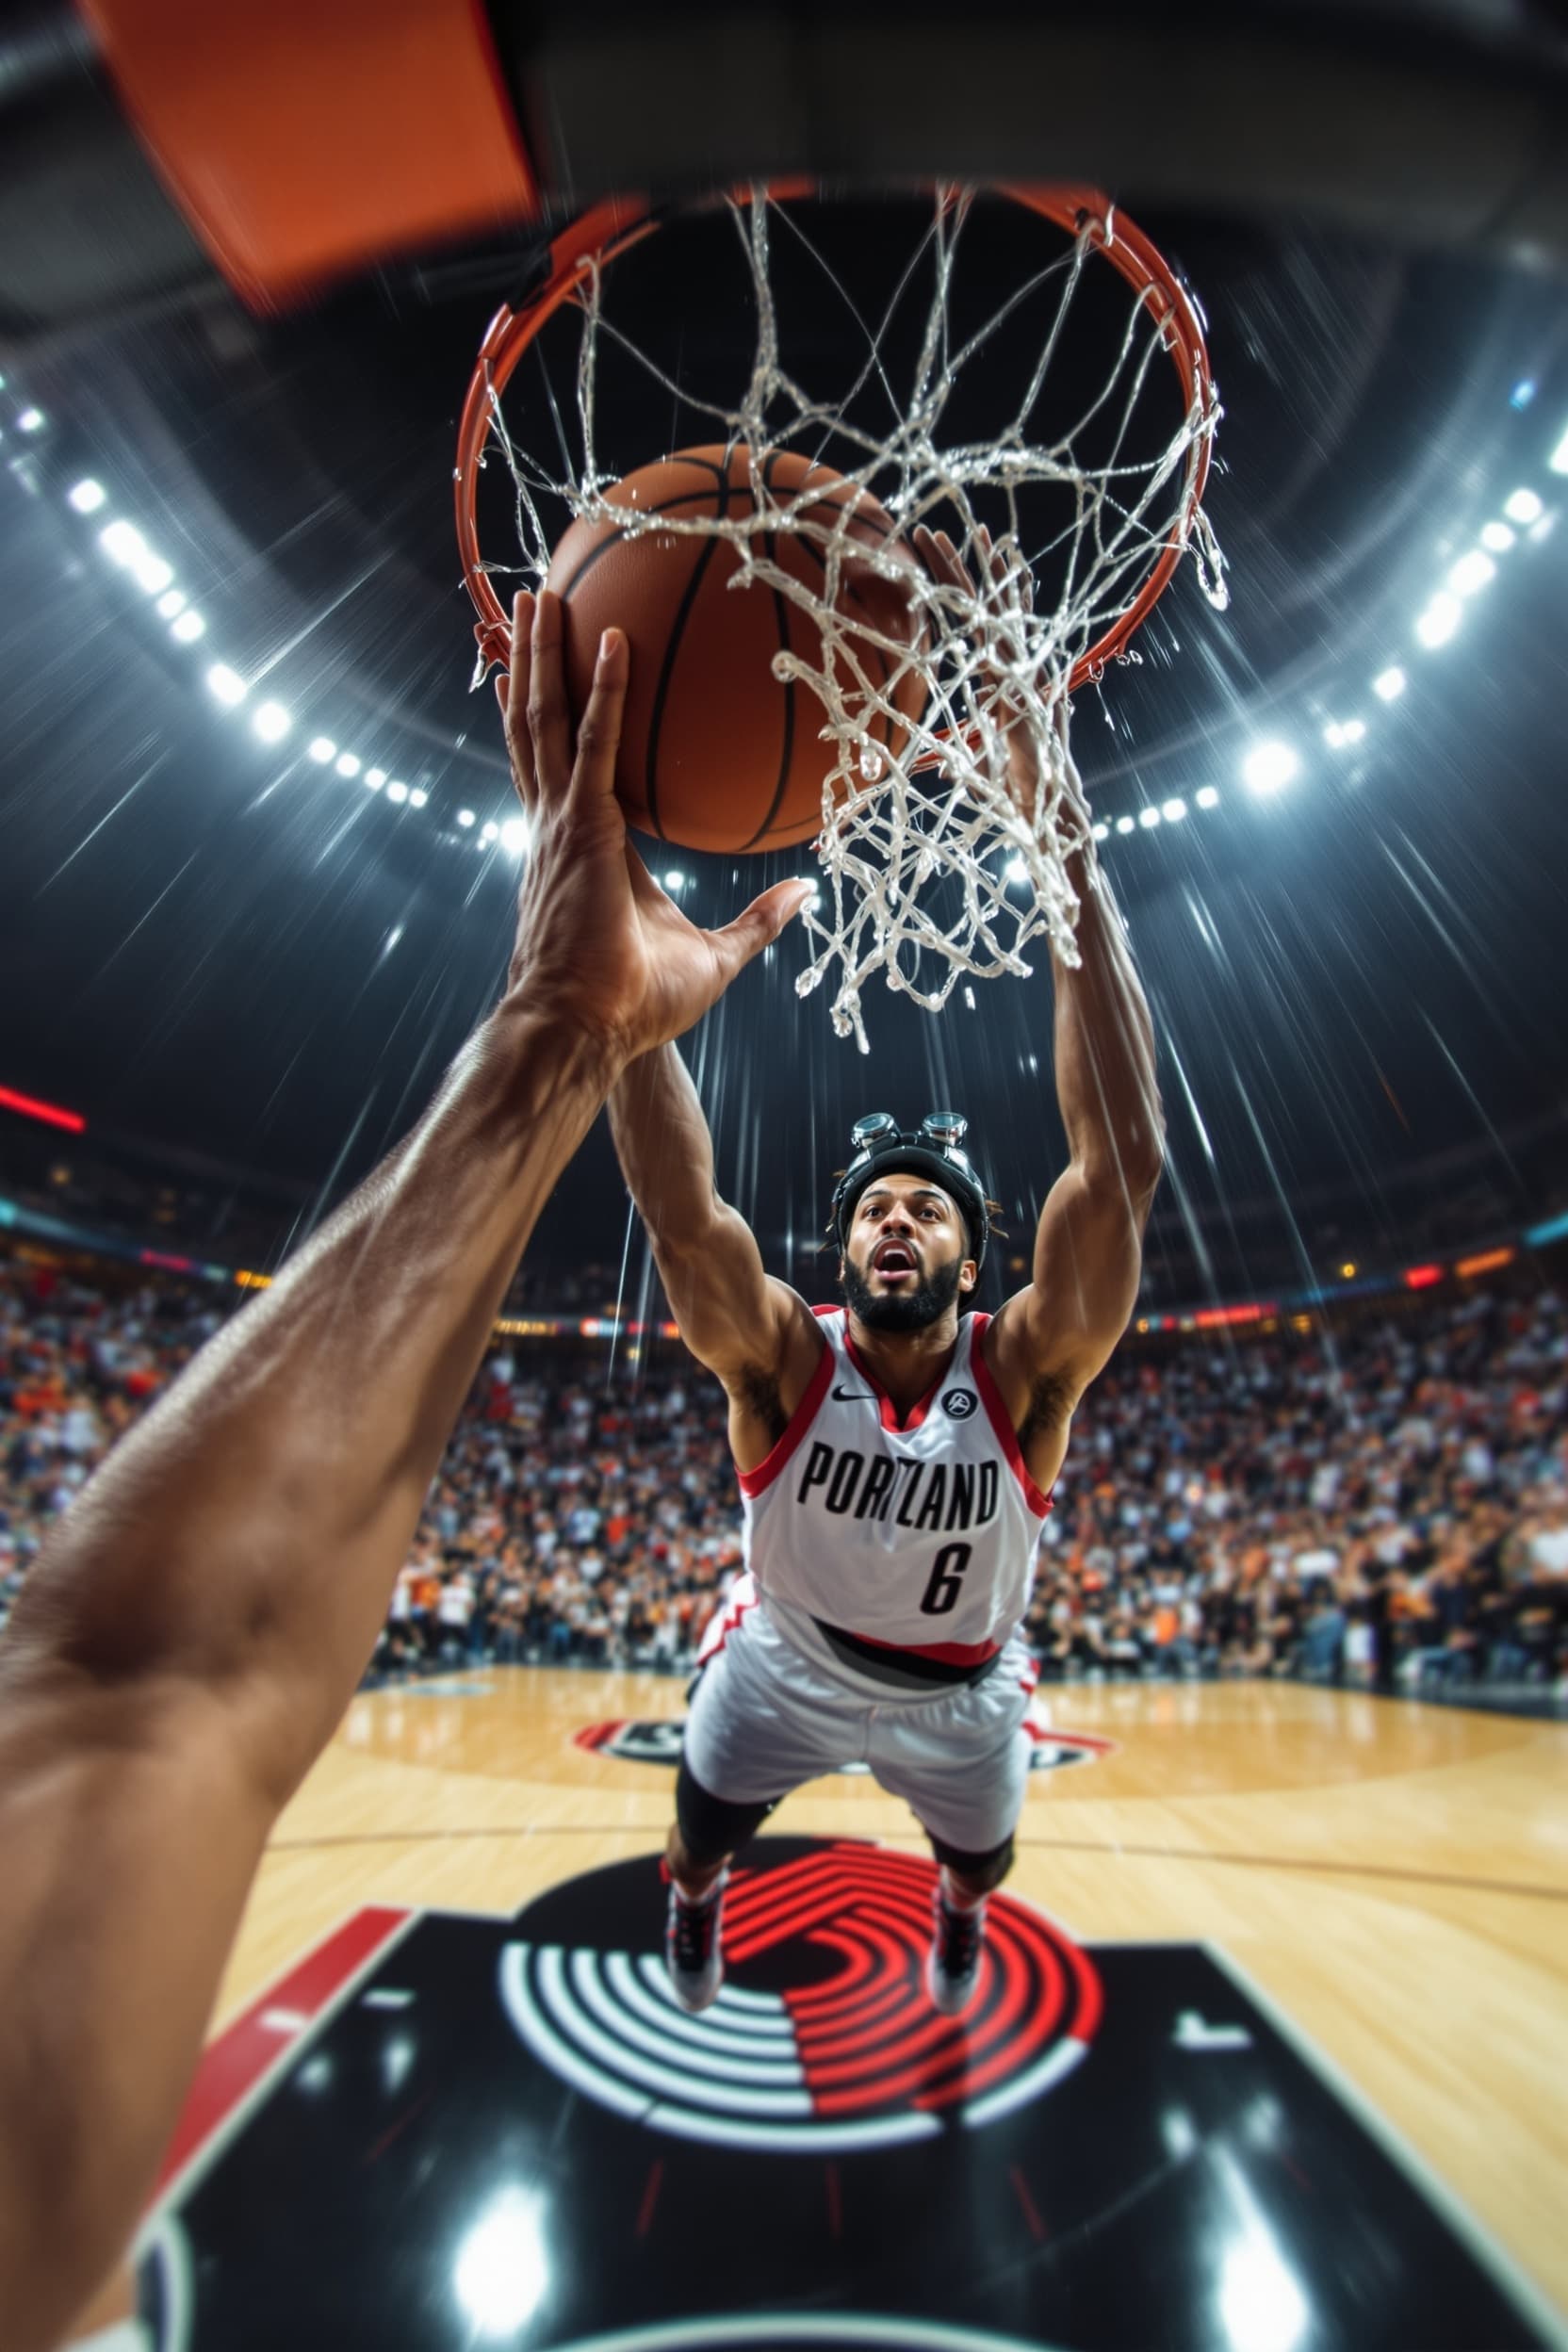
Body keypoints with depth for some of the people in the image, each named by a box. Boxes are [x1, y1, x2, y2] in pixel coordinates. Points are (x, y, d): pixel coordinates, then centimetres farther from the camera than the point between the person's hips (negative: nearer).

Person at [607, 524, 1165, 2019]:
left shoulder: (1022, 1373, -35)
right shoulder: (782, 1363, -35)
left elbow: (1121, 1163, -50)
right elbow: (673, 1197, -52)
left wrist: (1062, 836, -56)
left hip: (959, 1690, 2)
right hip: (786, 1667, -1)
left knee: (979, 1857, 32)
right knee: (702, 1837, 26)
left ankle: (958, 1921, 73)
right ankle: (692, 1914, 66)